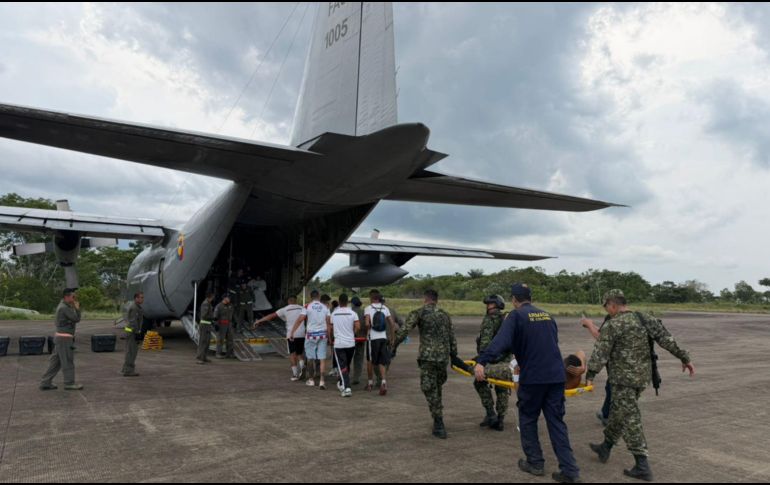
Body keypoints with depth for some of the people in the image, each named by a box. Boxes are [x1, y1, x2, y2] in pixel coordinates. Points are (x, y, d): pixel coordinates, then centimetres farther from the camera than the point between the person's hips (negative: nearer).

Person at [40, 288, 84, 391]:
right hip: (64, 338, -10)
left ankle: (45, 383, 14)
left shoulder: (62, 306, 14)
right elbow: (77, 319, -15)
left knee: (56, 362, 12)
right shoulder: (64, 308, -18)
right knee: (68, 361, -2)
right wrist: (77, 308, -3)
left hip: (61, 337, 10)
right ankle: (69, 383, 4)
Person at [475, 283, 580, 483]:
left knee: (528, 420, 13)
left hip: (533, 377, -5)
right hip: (556, 376, 5)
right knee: (557, 422, 10)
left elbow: (501, 341, -21)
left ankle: (536, 464, 20)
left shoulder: (516, 315, -5)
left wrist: (482, 362, -31)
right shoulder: (547, 315, 15)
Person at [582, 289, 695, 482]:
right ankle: (605, 448, 33)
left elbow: (600, 352, -16)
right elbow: (667, 339, 4)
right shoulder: (646, 320, 7)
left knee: (630, 419, -2)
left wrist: (590, 375, -16)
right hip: (643, 376, 8)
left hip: (624, 378, -8)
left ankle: (642, 467, -1)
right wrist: (685, 358, 8)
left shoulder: (613, 325, -13)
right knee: (618, 412, 20)